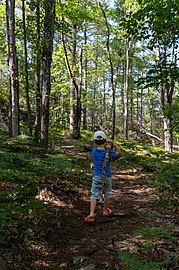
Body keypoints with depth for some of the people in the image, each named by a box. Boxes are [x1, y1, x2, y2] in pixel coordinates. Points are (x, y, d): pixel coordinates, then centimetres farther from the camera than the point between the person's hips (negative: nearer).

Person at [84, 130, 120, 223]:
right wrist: (114, 144, -3)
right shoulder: (108, 152, -13)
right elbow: (118, 152, 3)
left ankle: (91, 214, -14)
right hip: (107, 177, 0)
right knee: (107, 194, 19)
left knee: (94, 195, -1)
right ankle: (105, 211, 36)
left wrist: (107, 147, -5)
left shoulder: (94, 150, -8)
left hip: (96, 177, 1)